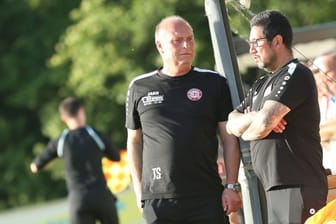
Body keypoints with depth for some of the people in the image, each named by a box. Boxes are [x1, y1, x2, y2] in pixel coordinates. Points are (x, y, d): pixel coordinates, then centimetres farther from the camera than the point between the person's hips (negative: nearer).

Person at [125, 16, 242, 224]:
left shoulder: (214, 83, 6)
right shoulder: (139, 88, 8)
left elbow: (230, 139, 6)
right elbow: (134, 141, 16)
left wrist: (232, 186, -2)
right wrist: (139, 189, 11)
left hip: (207, 198, 0)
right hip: (158, 201, 0)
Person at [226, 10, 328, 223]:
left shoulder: (295, 74, -8)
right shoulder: (262, 85, 23)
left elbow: (265, 123, -20)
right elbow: (232, 124, 14)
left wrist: (245, 131, 3)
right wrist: (255, 118, -8)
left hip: (298, 187, -9)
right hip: (274, 188, 10)